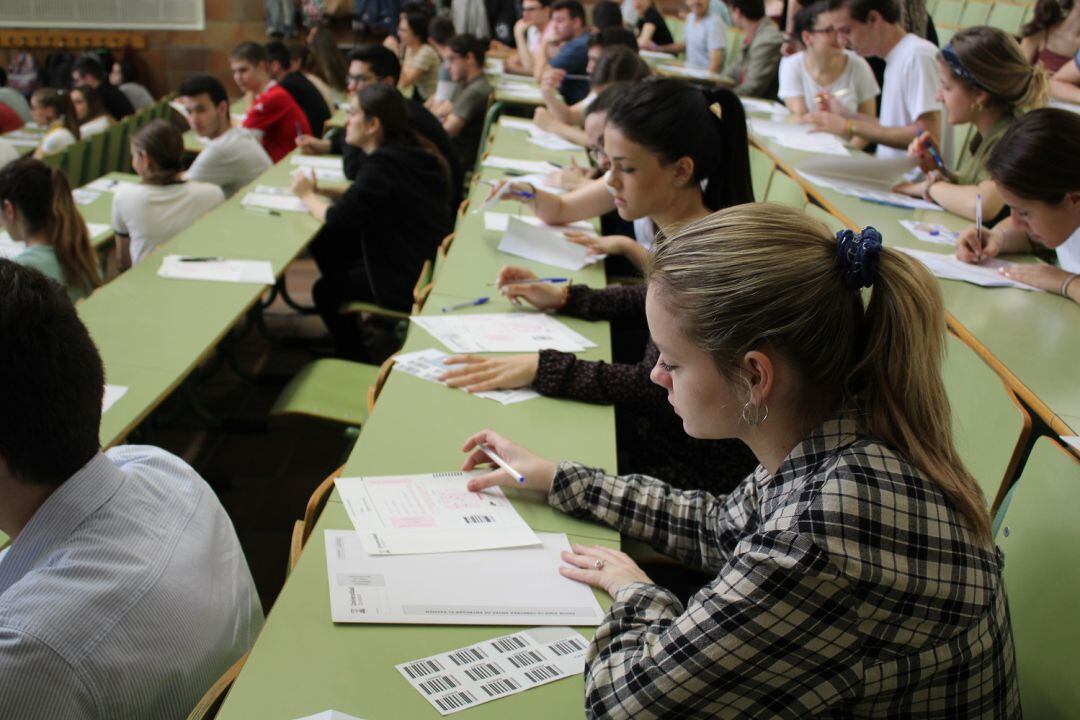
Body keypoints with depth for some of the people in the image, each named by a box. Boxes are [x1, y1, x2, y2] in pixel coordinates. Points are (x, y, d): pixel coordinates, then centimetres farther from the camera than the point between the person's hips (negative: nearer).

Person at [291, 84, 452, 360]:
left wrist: (307, 195, -2)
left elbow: (337, 218, -21)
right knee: (325, 243, 18)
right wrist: (321, 190, 4)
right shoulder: (407, 151, 5)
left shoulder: (383, 164, -24)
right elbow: (361, 197, 16)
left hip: (411, 283, -9)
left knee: (325, 290, 12)